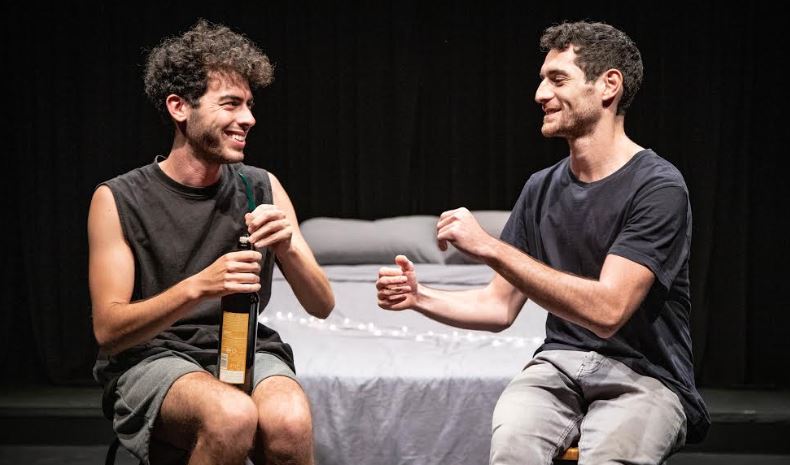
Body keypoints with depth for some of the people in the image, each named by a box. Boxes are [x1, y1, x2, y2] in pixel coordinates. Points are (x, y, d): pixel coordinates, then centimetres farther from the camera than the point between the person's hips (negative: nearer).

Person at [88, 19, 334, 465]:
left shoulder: (262, 188, 5)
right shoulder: (118, 201, -3)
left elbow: (323, 305, 6)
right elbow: (108, 331, -8)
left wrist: (288, 249, -15)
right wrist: (197, 287, -24)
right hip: (154, 360, -2)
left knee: (291, 422, -32)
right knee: (232, 415, -35)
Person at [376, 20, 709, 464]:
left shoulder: (658, 187, -10)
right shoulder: (542, 188, 9)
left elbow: (608, 310, -21)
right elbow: (500, 307, 13)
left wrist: (489, 246, -23)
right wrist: (420, 296, -5)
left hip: (644, 377, -4)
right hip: (560, 364, 4)